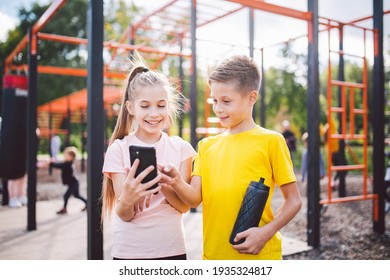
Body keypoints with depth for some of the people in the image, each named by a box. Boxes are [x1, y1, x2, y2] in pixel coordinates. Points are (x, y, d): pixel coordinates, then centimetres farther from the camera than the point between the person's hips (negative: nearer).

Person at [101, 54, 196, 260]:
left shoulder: (181, 148, -3)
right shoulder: (119, 149, -9)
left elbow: (184, 206, -6)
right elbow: (124, 215, -10)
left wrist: (164, 184, -25)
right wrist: (127, 199, -31)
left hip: (172, 249, 2)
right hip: (130, 252, -1)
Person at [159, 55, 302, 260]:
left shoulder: (270, 141, -7)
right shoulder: (207, 145, 6)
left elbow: (293, 200, -4)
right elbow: (195, 198, -2)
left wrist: (266, 232, -17)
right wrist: (177, 183, -21)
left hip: (258, 254, -4)